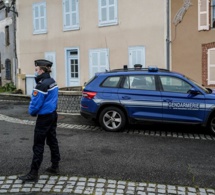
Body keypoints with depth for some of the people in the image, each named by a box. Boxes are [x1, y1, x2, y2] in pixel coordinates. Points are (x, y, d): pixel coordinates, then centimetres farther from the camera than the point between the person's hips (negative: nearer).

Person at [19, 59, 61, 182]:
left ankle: (34, 173, 2)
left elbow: (36, 103, -18)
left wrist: (32, 112, -1)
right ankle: (55, 167, 23)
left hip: (44, 118, -9)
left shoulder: (42, 85, -21)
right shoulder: (52, 82, 7)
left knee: (38, 145, -4)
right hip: (53, 115, 9)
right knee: (52, 141, 15)